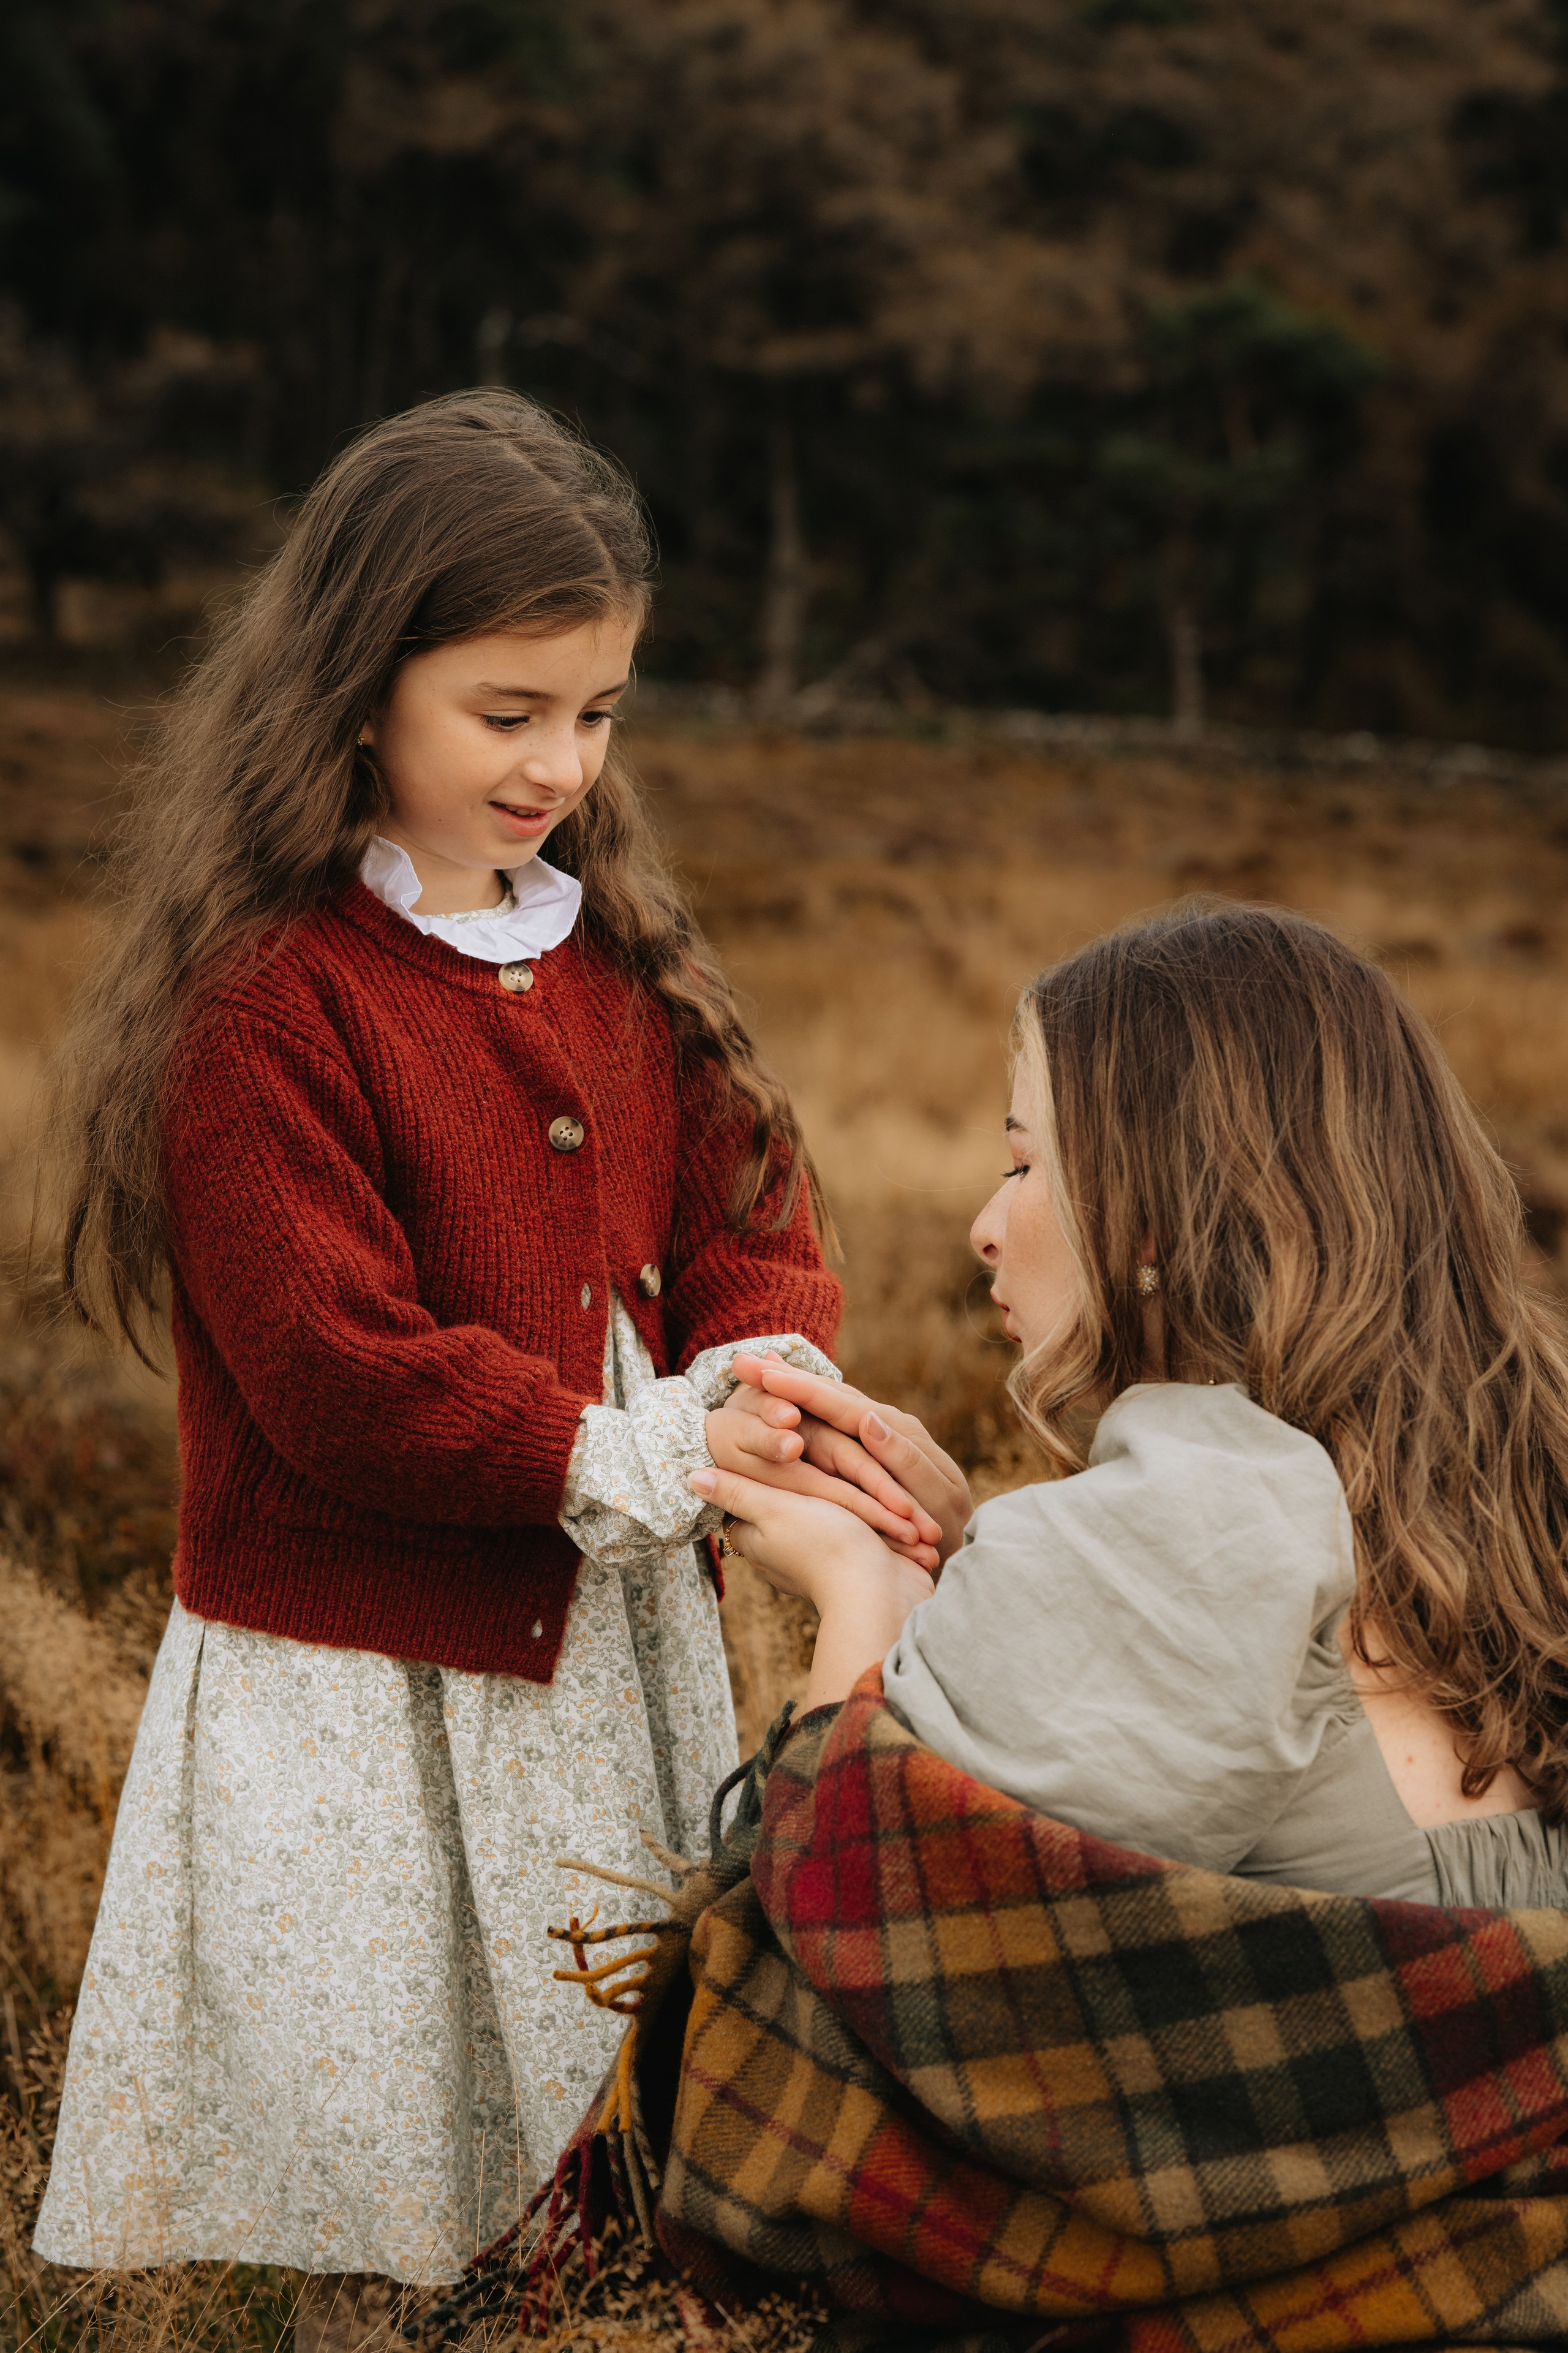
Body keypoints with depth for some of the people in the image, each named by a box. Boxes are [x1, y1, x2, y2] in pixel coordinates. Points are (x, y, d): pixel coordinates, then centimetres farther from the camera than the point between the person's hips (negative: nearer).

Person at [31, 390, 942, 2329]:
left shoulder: (616, 952, 8)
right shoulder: (264, 1002, -17)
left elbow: (749, 1213, 6)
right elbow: (339, 1377, -22)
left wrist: (768, 1389, -15)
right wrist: (646, 1453, -22)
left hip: (611, 1639, 7)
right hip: (362, 1683, -6)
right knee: (368, 2178, 6)